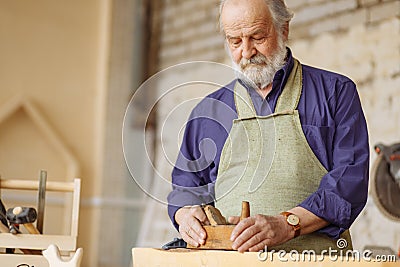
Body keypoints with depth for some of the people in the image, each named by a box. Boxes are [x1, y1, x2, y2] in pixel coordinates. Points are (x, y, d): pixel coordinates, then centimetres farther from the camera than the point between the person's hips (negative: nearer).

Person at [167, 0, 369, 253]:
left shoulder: (336, 92, 8)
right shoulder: (208, 111, 19)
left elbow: (351, 176, -4)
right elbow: (186, 185, 25)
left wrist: (287, 224, -18)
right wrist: (186, 213, -1)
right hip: (227, 261, 3)